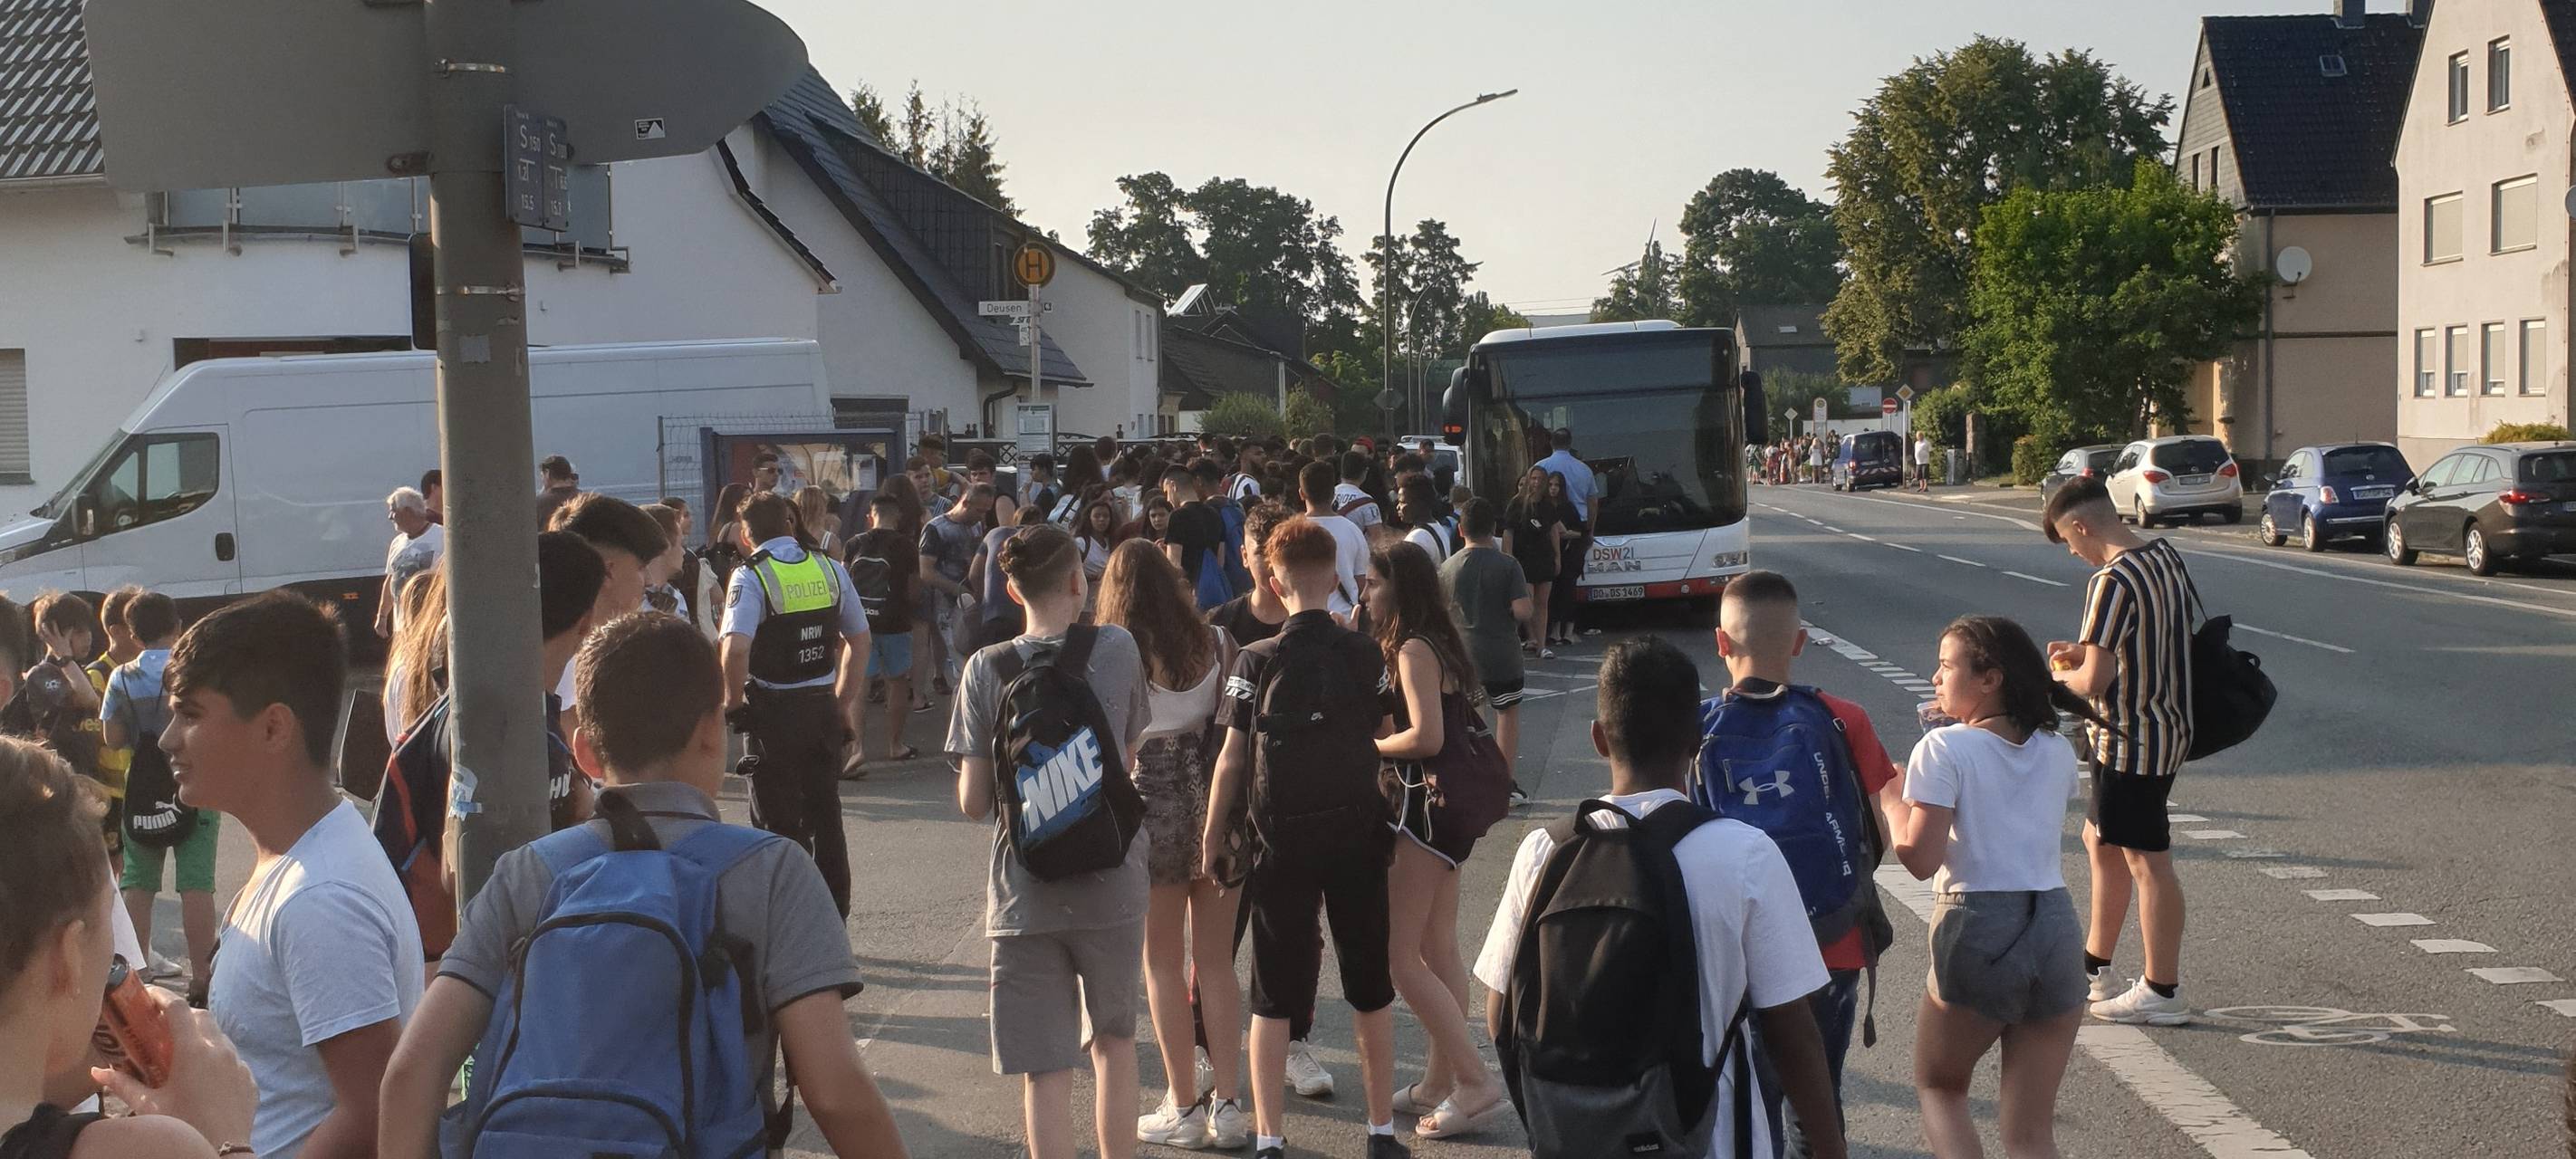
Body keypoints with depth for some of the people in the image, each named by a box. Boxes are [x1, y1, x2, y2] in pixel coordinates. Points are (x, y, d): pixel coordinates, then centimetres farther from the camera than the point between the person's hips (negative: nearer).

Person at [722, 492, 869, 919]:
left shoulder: (751, 575, -12)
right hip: (823, 708, 5)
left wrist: (733, 703, -10)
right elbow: (860, 641, 10)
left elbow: (736, 647, -25)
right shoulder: (831, 569, 4)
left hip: (773, 710, -5)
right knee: (825, 817, 15)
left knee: (780, 823, 5)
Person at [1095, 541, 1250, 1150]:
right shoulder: (1217, 643, 0)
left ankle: (1183, 1108, 13)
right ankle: (1228, 1105, 12)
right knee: (1217, 960, 12)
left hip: (1151, 807, -3)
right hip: (1217, 803, 3)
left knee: (1163, 962, 10)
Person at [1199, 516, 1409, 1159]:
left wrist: (1211, 837, 2)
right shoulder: (1364, 653, -4)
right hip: (1358, 831, 2)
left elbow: (1232, 758, -8)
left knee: (1275, 996, 7)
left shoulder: (1256, 661, -10)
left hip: (1284, 839, -2)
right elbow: (1382, 733, 4)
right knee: (1371, 988, 14)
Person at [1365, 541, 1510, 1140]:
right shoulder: (1436, 642, 13)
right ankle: (1440, 1083, 22)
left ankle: (1476, 1081, -5)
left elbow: (1427, 736, -25)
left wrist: (1368, 746, -10)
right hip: (1448, 805, 10)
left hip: (1424, 808, -10)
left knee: (1399, 955, -6)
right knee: (1438, 949, 15)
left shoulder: (1413, 649, -16)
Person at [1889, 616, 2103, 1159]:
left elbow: (1920, 858, -14)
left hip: (1977, 931, -4)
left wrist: (1891, 799, 4)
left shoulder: (1945, 749, -8)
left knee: (1937, 1086, 19)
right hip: (2056, 930, 5)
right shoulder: (2057, 752, 8)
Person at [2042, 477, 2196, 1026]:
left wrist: (2064, 675, -4)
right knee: (2101, 840, 21)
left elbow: (2095, 681, -25)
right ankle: (2094, 970, 32)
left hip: (2131, 742, -10)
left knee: (2147, 862, 1)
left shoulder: (2112, 581, -23)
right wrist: (2085, 650, 12)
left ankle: (2162, 992, 12)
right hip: (2168, 727, 10)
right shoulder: (2167, 556, 5)